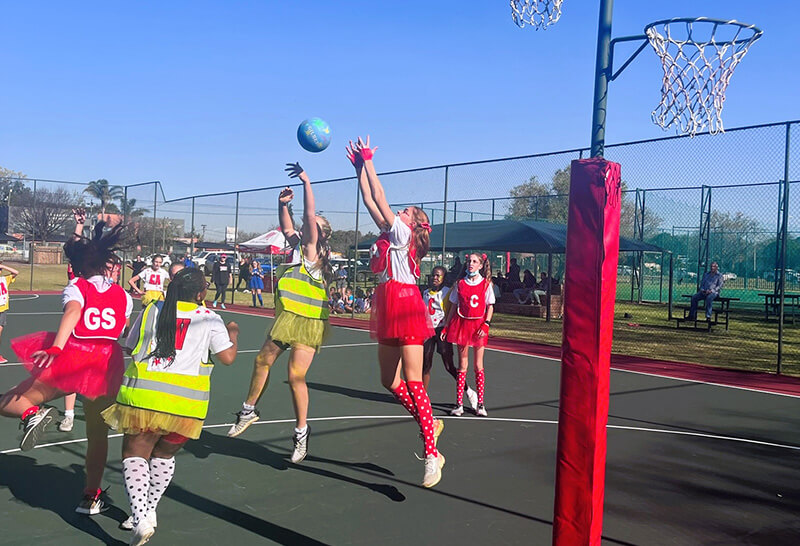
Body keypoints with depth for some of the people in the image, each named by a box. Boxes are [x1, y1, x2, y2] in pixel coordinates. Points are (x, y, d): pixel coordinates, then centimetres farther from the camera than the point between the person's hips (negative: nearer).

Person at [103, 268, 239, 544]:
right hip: (187, 401, 0)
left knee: (135, 454, 10)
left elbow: (130, 347, 18)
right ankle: (149, 510, 26)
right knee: (164, 455, 21)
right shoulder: (210, 318, 1)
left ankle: (140, 517, -4)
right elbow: (228, 357, 2)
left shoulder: (151, 310, 8)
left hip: (144, 394, 0)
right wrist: (233, 334, 20)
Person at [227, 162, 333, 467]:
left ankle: (301, 432, 0)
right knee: (263, 361, 16)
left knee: (296, 375, -13)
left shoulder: (312, 249, -9)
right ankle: (249, 410, 34)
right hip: (288, 317, 9)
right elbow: (286, 228, 25)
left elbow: (309, 215, -19)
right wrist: (283, 204, 11)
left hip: (309, 322, -9)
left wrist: (306, 181, -19)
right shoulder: (299, 245, 12)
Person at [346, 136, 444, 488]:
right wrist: (360, 167, 18)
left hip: (406, 306, -9)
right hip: (388, 308, 9)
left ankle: (432, 456, -11)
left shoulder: (403, 233, -1)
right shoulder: (389, 234, 19)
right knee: (390, 381, 12)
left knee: (412, 381, -12)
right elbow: (370, 202, 19)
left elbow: (381, 201, -2)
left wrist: (369, 162, 6)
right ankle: (431, 424, 28)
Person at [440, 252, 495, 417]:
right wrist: (446, 326, 6)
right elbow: (454, 306, 10)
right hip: (462, 323, 1)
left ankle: (480, 404, 10)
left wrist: (485, 325, -10)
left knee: (479, 365, 2)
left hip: (479, 326, -1)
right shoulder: (460, 284, 6)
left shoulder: (486, 284, 2)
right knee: (462, 365, 4)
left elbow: (490, 307, 3)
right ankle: (459, 403, 7)